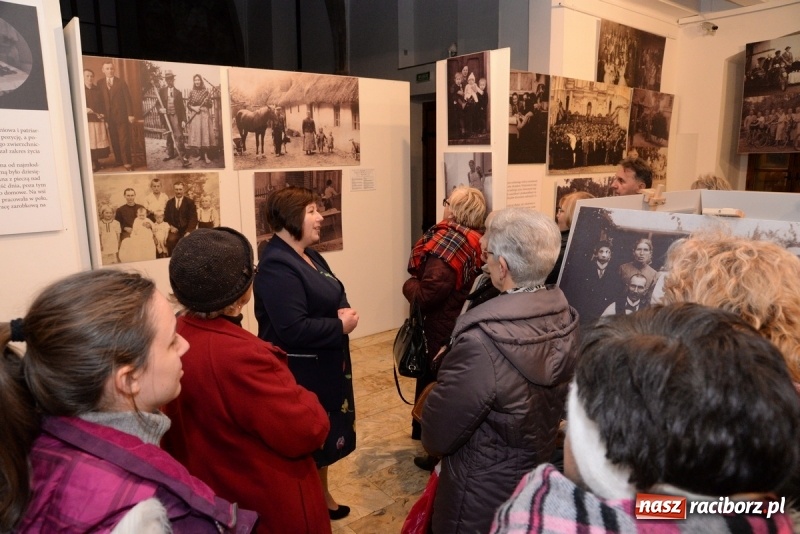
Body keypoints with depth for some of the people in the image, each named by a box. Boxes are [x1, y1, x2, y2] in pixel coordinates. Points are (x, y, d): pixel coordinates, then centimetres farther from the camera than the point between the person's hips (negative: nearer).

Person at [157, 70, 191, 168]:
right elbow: (158, 104, 9)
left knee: (178, 136, -12)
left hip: (176, 117, -2)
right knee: (169, 136, 14)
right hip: (166, 116, 2)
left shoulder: (178, 92, 6)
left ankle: (184, 158, -15)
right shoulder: (161, 91, 7)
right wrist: (160, 109, -15)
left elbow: (182, 107, 5)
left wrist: (183, 120, -3)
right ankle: (170, 154, 30)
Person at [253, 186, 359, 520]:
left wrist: (345, 313, -7)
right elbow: (293, 329, -31)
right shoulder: (277, 267, -24)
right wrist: (340, 326, -20)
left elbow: (332, 301, 16)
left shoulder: (310, 256, 8)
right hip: (300, 372, -10)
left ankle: (322, 497, 42)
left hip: (324, 365, 10)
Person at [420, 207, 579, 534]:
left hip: (483, 500, -6)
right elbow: (554, 405, 4)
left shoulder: (481, 343, -35)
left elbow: (436, 436, -22)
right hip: (541, 478, 6)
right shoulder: (565, 319, -11)